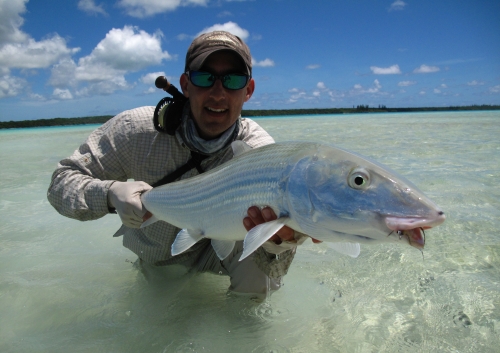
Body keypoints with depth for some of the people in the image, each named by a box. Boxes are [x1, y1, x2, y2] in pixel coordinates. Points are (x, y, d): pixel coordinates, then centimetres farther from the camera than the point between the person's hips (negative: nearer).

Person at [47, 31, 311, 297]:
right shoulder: (136, 130, -23)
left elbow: (272, 271, -30)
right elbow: (61, 182, -15)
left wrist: (280, 239, -56)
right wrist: (110, 194, -38)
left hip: (216, 257, -2)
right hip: (152, 264, 3)